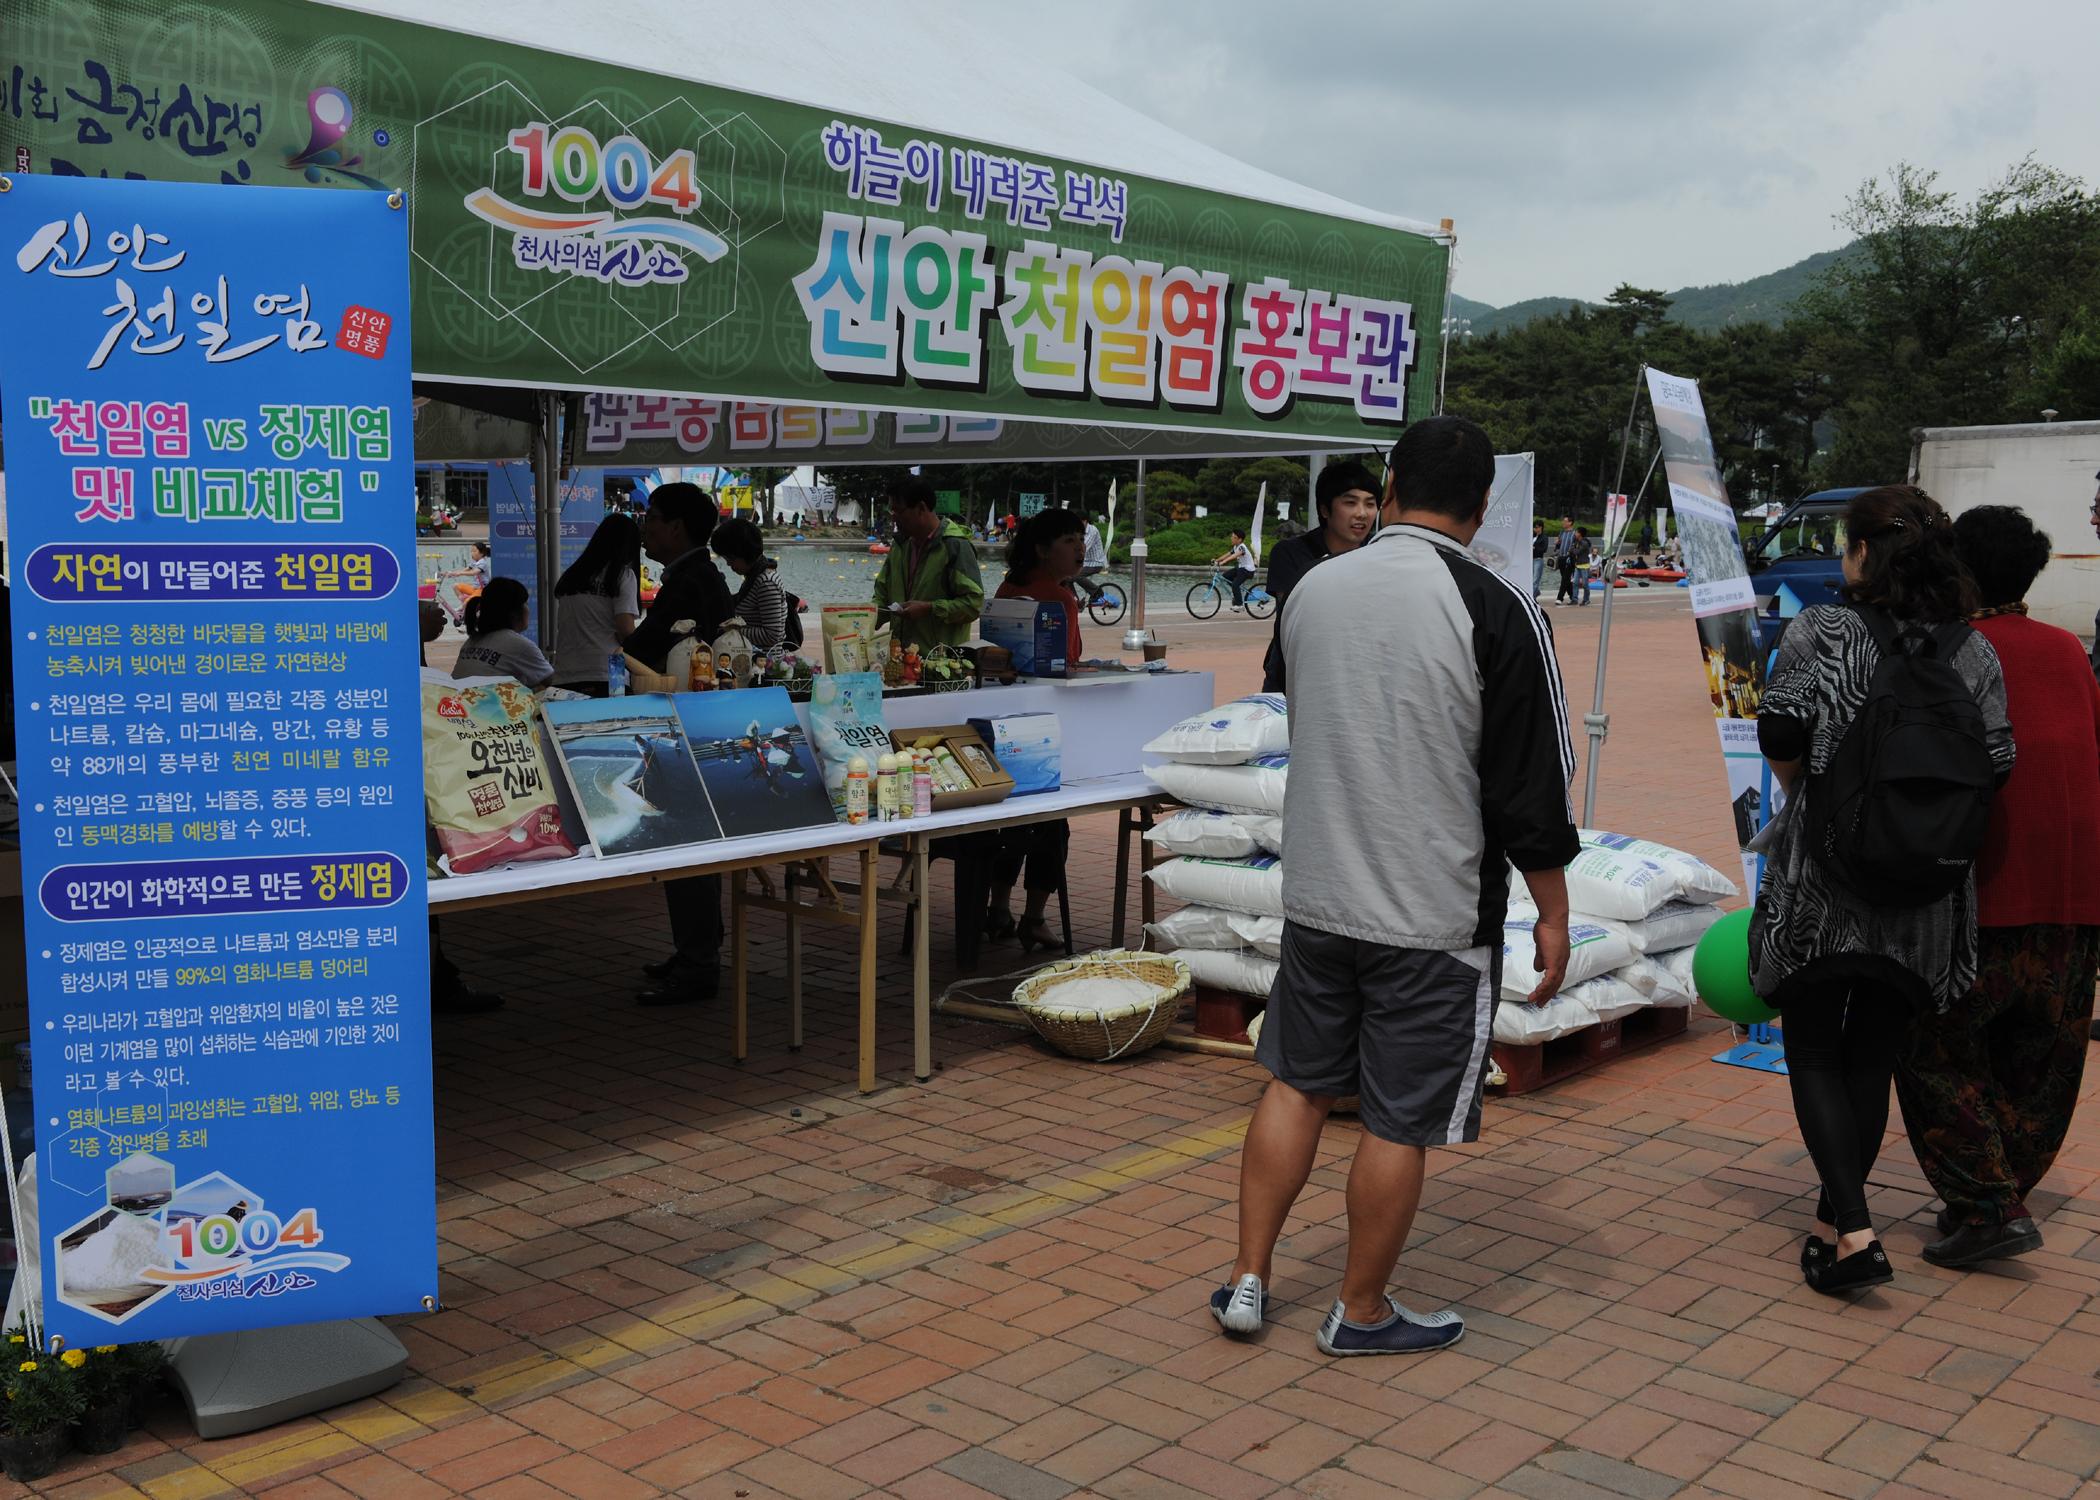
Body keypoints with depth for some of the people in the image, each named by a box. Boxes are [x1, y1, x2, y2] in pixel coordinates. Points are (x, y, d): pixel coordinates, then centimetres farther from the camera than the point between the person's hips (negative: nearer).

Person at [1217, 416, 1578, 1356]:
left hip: (1316, 895, 5)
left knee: (1297, 1084, 19)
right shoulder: (1493, 610, -14)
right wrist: (1552, 913, -2)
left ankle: (1247, 1279, 23)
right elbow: (1531, 783, -11)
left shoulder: (1313, 589, 2)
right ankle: (1361, 1312, 21)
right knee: (1401, 1121, 7)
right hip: (1437, 915, -5)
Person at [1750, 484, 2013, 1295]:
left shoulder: (1819, 631, -7)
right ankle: (1834, 1218, 26)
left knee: (1814, 1052, 5)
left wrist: (1807, 789, 6)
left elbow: (1781, 732, -15)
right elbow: (1996, 760, -2)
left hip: (1823, 869, -4)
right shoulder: (1973, 651, 3)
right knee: (1873, 1053, 15)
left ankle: (1853, 1232, -7)